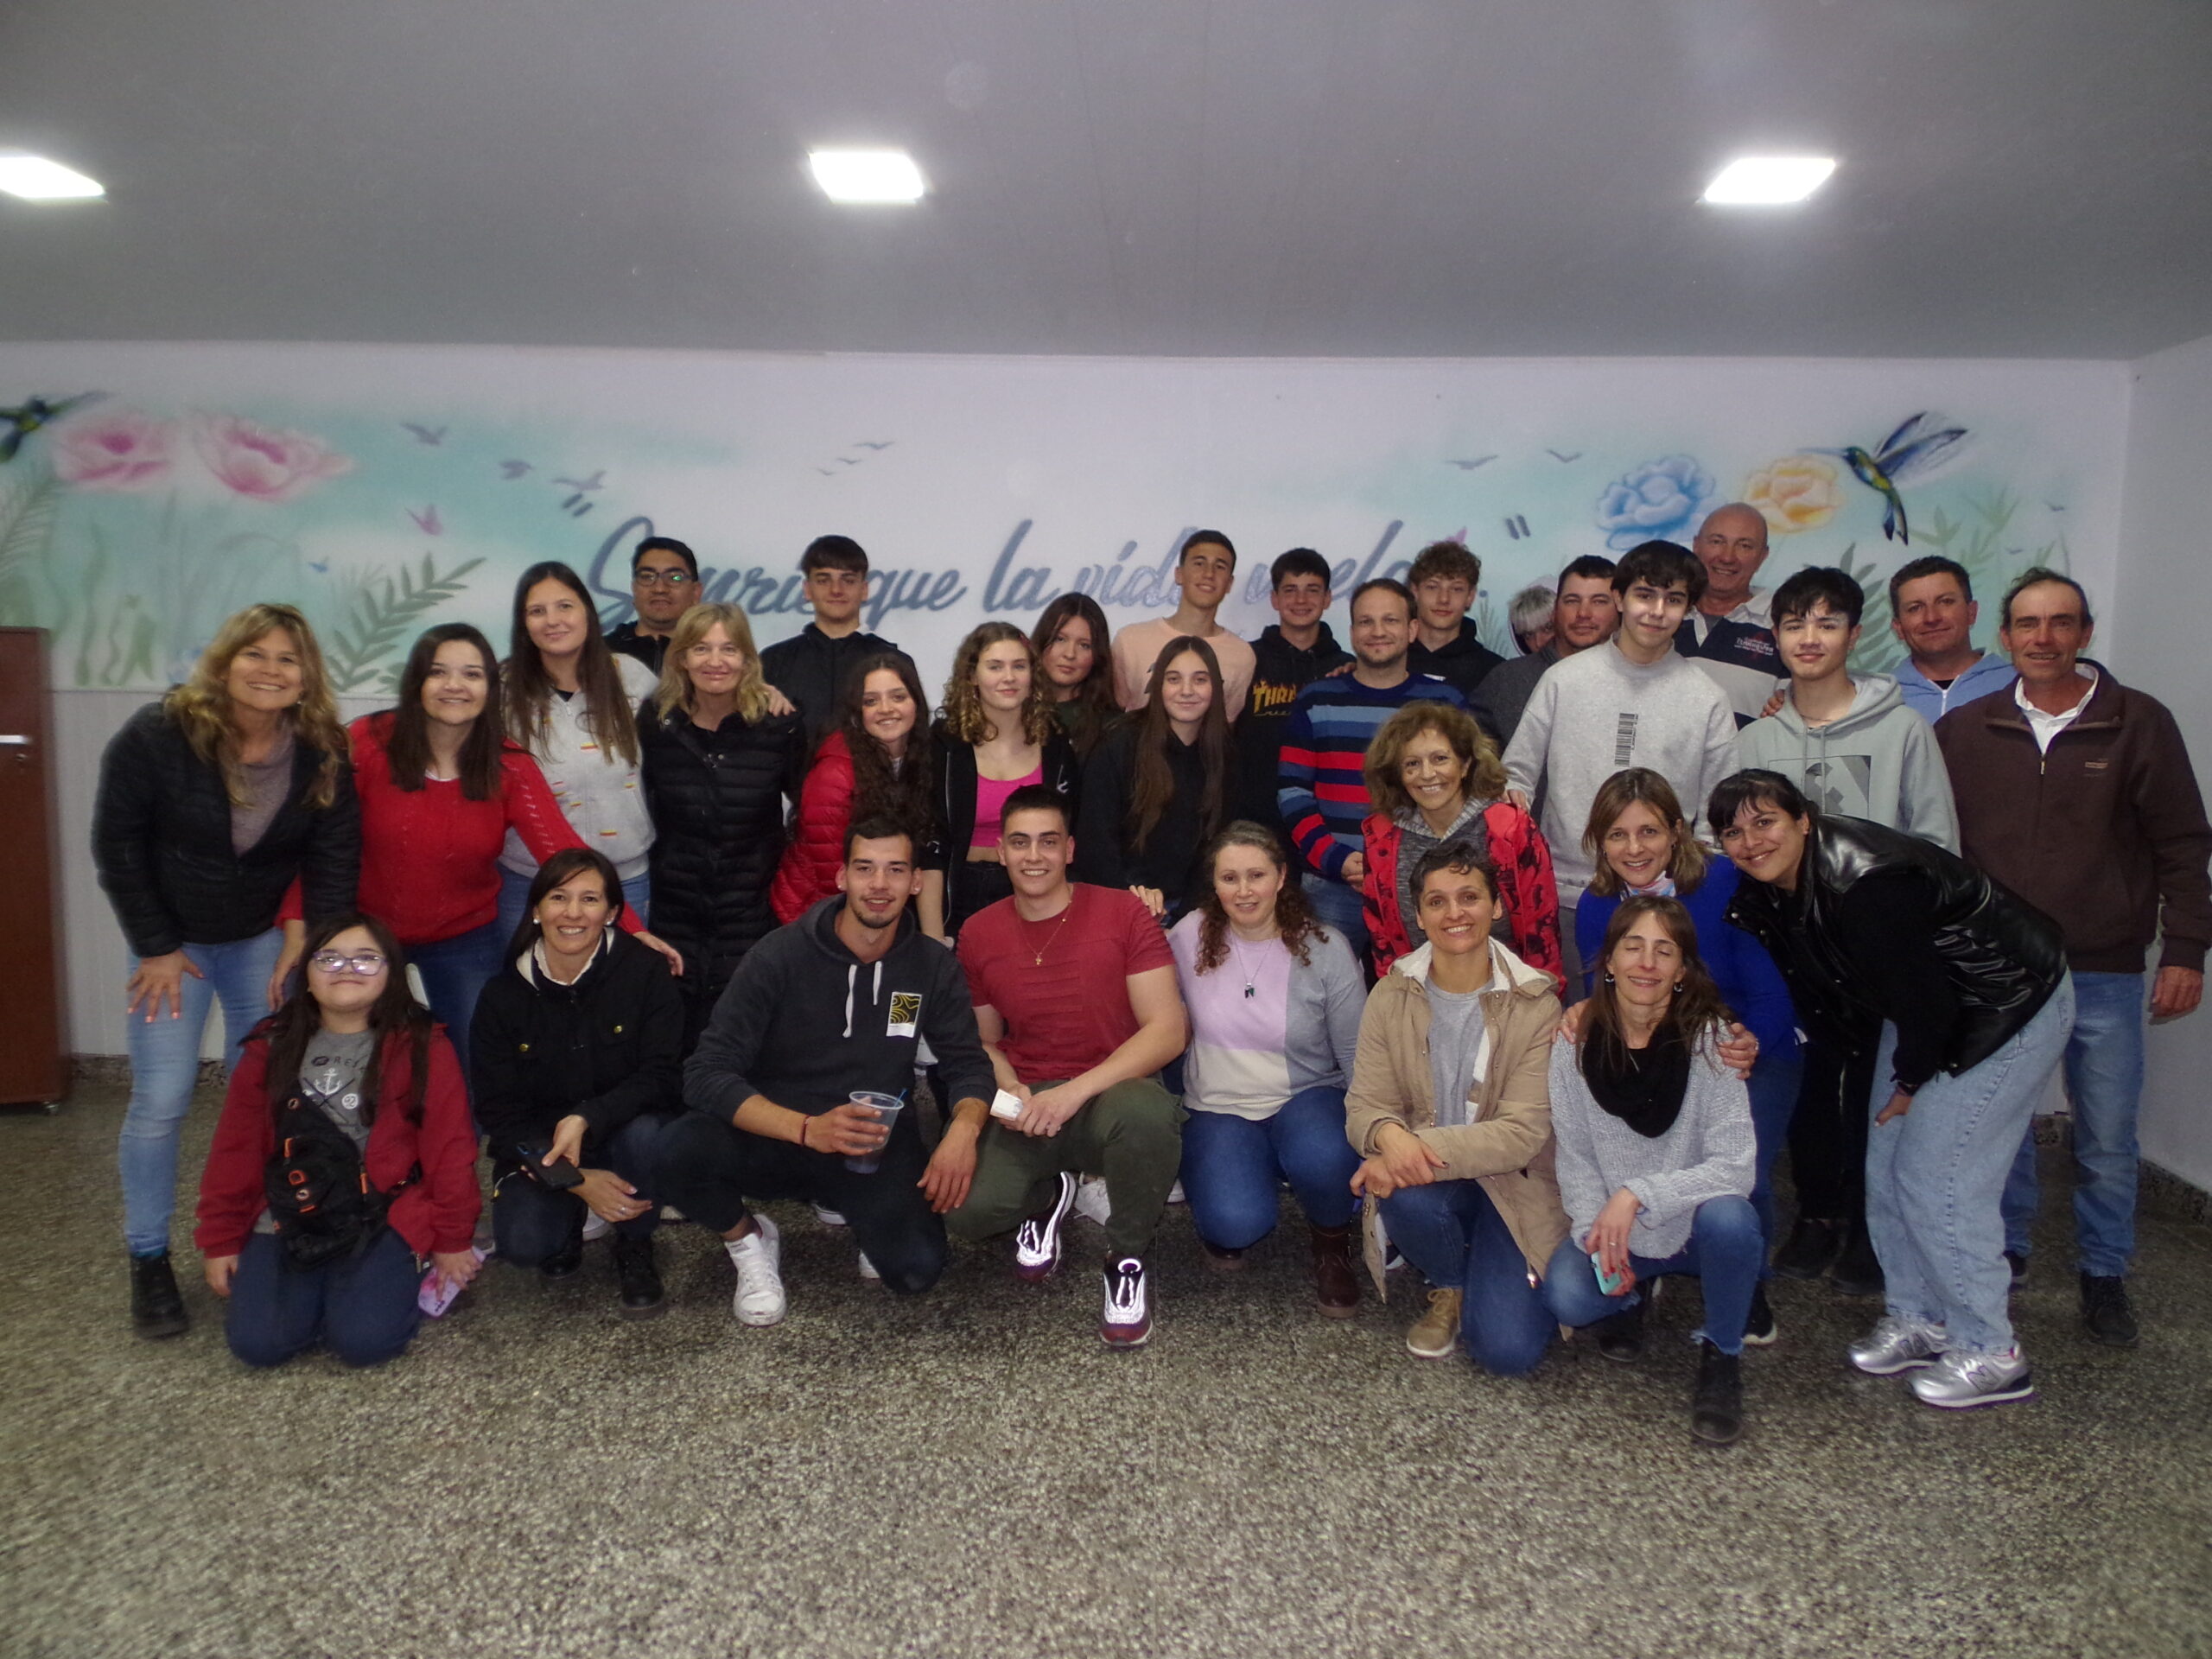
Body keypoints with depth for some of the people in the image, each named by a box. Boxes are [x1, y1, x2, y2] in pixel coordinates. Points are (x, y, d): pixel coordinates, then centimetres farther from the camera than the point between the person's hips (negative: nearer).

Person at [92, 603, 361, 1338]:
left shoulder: (323, 754, -12)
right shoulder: (157, 735, -18)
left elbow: (335, 858, -7)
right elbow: (116, 842, -11)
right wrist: (155, 948, -10)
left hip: (265, 938, 2)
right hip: (171, 938, -2)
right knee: (160, 1100, -5)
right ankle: (148, 1260, 11)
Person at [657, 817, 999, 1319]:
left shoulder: (933, 967, -2)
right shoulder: (779, 957, -12)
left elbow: (968, 1066, 3)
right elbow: (707, 1074, -18)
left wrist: (964, 1128, -22)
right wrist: (807, 1128, -34)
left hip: (876, 1142, 2)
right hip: (776, 1137, -1)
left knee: (917, 1268, -24)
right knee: (682, 1151, -32)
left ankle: (843, 1207, 12)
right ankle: (749, 1239, 3)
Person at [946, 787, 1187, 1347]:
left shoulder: (1123, 914, -6)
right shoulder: (978, 935, 5)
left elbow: (1168, 1029, -12)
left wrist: (1076, 1091, -22)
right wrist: (1008, 1089, -7)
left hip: (1112, 1092, -2)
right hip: (1025, 1107, 3)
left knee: (1146, 1114, -40)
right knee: (965, 1208, -26)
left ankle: (1127, 1259, -7)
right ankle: (1048, 1194, 14)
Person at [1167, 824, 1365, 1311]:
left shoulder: (1324, 948, -6)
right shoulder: (1190, 936, -3)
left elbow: (1356, 1054, -3)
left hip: (1307, 1099, 0)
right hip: (1219, 1108, 0)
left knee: (1323, 1159, -36)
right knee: (1236, 1223, -29)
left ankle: (1332, 1243, 1)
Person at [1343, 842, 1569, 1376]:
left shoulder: (1536, 1005, -10)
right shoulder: (1392, 996, -4)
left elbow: (1523, 1133, -17)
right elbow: (1364, 1105, -6)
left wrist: (1424, 1148, -30)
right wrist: (1389, 1134, -32)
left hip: (1511, 1183, -1)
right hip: (1420, 1173, 2)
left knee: (1509, 1350, -18)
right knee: (1408, 1198, -35)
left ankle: (1485, 1277, 19)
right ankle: (1449, 1288, 1)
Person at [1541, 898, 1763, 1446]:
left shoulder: (1708, 1039, -16)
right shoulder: (1576, 1042, -9)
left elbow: (1734, 1168, -22)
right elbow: (1574, 1157, -4)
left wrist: (1637, 1194, -31)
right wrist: (1597, 1235, -18)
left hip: (1697, 1224, -1)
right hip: (1612, 1227, 1)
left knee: (1726, 1215, -35)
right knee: (1566, 1295, -27)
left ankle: (1721, 1356, -6)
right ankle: (1629, 1295, 12)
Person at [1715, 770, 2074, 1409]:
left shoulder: (1866, 885, -34)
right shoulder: (1764, 889, -7)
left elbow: (1924, 996, -25)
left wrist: (1910, 1082, -11)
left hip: (2011, 1011, -9)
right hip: (1922, 1013, 9)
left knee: (1937, 1180, -7)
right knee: (1886, 1171, 11)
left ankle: (1992, 1355, 11)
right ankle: (1917, 1321, 29)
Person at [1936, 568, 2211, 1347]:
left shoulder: (2140, 723, -1)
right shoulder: (1966, 729, 2)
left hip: (2106, 974, -1)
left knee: (2108, 1137, 8)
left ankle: (2105, 1275, 26)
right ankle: (2002, 1254, 28)